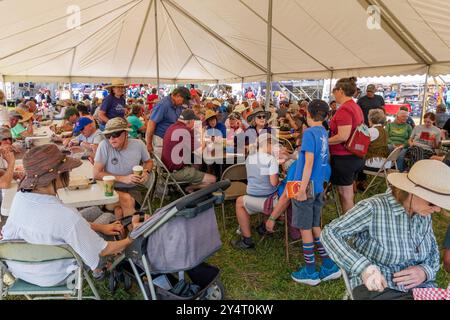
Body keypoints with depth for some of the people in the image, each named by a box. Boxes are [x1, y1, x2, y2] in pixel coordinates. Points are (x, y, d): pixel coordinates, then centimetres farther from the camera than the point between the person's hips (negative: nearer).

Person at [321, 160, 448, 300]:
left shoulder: (424, 215, 3)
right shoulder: (373, 209, -18)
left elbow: (433, 252, 15)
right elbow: (329, 233, -22)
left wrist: (425, 271, -8)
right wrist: (363, 267, -33)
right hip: (377, 289, -6)